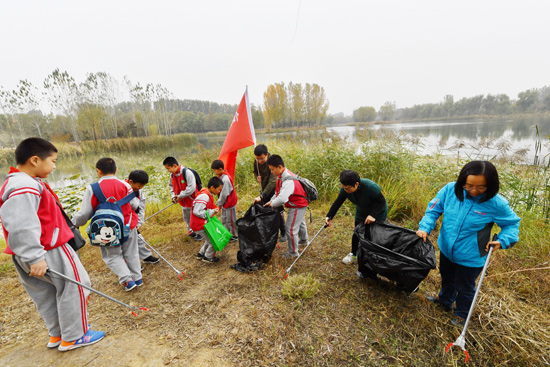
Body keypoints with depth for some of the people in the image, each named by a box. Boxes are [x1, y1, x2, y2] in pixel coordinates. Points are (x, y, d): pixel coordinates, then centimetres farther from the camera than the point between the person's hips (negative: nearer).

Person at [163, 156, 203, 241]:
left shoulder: (187, 172, -23)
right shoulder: (172, 175, 2)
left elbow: (191, 188, -27)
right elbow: (171, 186, 19)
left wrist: (181, 196, -21)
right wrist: (173, 196, 2)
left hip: (192, 200, -8)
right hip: (183, 202, 8)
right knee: (186, 218, 21)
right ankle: (191, 231, 41)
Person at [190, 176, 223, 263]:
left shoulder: (208, 195, 9)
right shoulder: (204, 196, -25)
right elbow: (197, 211, -27)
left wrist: (215, 209, 3)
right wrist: (212, 211, -21)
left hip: (204, 223, 10)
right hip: (200, 225, -10)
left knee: (210, 239, 24)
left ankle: (201, 254, 39)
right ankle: (208, 257, 19)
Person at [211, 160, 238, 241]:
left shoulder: (225, 179, -28)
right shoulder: (222, 176, 2)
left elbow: (224, 194, -24)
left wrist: (219, 203, -12)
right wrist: (219, 202, 10)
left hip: (230, 203, -10)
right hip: (225, 203, 10)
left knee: (231, 220, 6)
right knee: (224, 219, 21)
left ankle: (235, 236, 22)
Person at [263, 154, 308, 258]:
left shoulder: (288, 180, -34)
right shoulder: (281, 177, -3)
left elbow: (282, 198, -42)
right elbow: (278, 192, 8)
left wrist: (272, 204, -25)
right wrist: (271, 201, -6)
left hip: (298, 206, -10)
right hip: (298, 204, 10)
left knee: (290, 228, -4)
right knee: (300, 223, 30)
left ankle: (293, 252, 15)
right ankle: (303, 240, 55)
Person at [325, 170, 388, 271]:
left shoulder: (370, 187, -39)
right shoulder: (345, 189, -22)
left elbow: (382, 201, -27)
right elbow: (338, 202, -11)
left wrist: (373, 215, -39)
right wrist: (329, 216, -15)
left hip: (377, 212, -5)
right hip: (361, 212, 5)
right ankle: (353, 254, 38)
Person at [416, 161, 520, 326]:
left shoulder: (496, 203, -22)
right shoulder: (450, 189, -18)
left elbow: (512, 223, -4)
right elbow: (434, 208, -9)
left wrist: (503, 240, -21)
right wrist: (425, 227, -22)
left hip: (470, 258, -3)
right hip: (446, 249, 3)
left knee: (464, 287, 21)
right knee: (447, 278, 30)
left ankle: (461, 314, 49)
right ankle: (445, 301, 58)